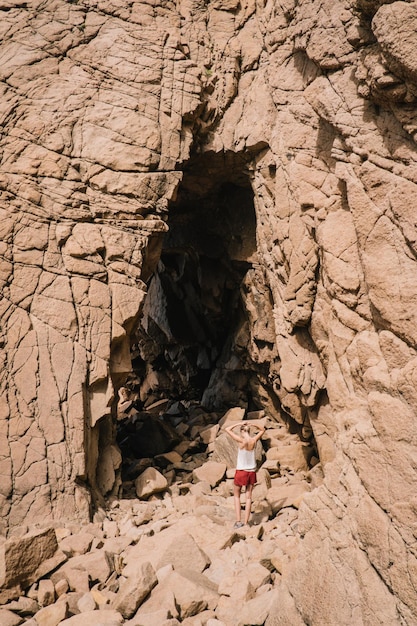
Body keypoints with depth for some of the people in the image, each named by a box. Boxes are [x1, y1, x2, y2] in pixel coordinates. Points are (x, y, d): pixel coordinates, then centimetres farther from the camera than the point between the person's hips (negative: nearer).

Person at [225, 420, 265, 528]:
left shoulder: (241, 440, -15)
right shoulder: (254, 440, -5)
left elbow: (227, 429, -8)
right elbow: (262, 430, 15)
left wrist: (239, 423, -6)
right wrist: (252, 424, 1)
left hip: (241, 471, -3)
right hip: (252, 472, 3)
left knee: (236, 496, 14)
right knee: (248, 497, 12)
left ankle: (238, 521, 7)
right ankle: (246, 522, 12)